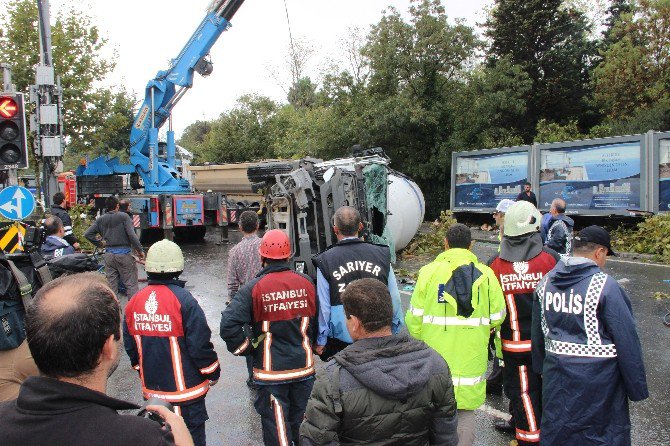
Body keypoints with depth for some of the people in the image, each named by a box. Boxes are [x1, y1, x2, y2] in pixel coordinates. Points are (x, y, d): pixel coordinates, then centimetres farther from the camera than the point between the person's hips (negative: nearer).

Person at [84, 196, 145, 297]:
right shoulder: (123, 216, -8)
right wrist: (140, 250, -9)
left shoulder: (100, 219, 6)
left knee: (111, 285, 11)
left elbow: (87, 234, 3)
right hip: (124, 253, -4)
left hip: (108, 254, 5)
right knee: (131, 284, 0)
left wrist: (99, 243, 13)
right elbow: (132, 235, -15)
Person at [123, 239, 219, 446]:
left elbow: (130, 345, 7)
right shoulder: (183, 300, -20)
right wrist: (213, 373, -2)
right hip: (186, 390, -5)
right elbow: (200, 344, -18)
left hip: (152, 389, 6)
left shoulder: (134, 302, -3)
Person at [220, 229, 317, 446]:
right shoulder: (306, 283, -4)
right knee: (302, 427, 22)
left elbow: (229, 325, -21)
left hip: (271, 371, -3)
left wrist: (247, 348, -5)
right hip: (304, 368, 4)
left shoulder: (253, 288, -14)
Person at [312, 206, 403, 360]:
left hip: (340, 340, -2)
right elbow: (395, 298, 4)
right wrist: (395, 332, 16)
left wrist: (320, 341, 5)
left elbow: (323, 305, -5)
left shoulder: (325, 261, -8)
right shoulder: (381, 254, -1)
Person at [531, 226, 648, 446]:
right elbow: (627, 341, -14)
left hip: (556, 377, 5)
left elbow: (537, 335, 12)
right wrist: (637, 388, -4)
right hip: (597, 380, -5)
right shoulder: (605, 285, -17)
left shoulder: (545, 283, 1)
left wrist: (541, 369, 24)